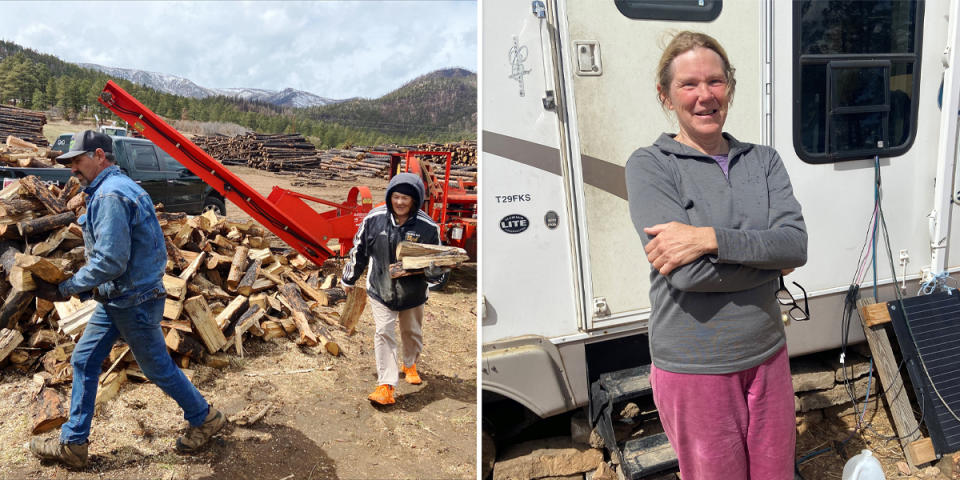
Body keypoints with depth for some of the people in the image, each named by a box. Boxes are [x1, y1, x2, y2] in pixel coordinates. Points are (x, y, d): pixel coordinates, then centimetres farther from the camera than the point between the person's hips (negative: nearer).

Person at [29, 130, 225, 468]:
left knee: (158, 367, 5)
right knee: (84, 361, 12)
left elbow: (110, 262, -27)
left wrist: (64, 289, -17)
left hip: (135, 301, -10)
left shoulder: (111, 195, -22)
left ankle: (205, 419, 24)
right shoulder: (116, 187, 11)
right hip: (116, 298, 10)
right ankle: (72, 444, 22)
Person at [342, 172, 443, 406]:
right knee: (384, 334, -6)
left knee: (412, 332, 21)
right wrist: (349, 279, 10)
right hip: (380, 290, 0)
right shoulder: (375, 218, -13)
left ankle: (409, 364, 49)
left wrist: (431, 269, -28)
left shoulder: (428, 227, -17)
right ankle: (386, 386, -2)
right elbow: (359, 251, 2)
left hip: (413, 293, 1)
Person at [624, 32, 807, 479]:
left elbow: (797, 242, -12)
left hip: (767, 356, 5)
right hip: (693, 368, -4)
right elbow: (687, 273, -22)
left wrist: (709, 238, -24)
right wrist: (769, 257, -9)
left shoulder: (763, 160, 5)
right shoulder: (649, 166, -10)